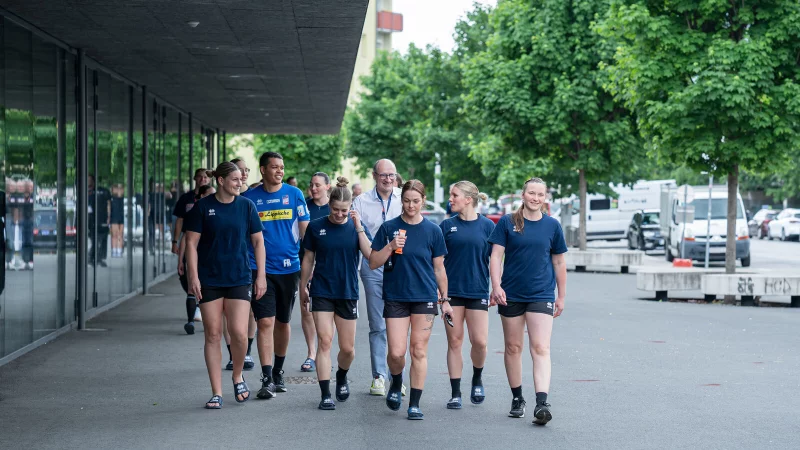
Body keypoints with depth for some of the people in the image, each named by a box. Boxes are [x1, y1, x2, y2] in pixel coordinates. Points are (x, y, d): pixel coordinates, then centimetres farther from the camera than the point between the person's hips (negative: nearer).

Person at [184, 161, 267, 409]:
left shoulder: (246, 206, 2)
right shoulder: (203, 207, -2)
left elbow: (258, 241, 8)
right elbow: (191, 243, -1)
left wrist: (261, 275, 3)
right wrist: (193, 276, -8)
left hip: (239, 278, 1)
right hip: (209, 281, 0)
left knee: (239, 333, -10)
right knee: (212, 335, 2)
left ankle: (238, 377, 18)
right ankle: (217, 393, 9)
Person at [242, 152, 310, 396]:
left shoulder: (294, 194, 2)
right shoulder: (250, 198, 1)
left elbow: (305, 229, 6)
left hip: (289, 267, 2)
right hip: (261, 268, -1)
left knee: (283, 322, 13)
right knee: (265, 322, -10)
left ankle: (278, 371, 30)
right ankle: (267, 379, -9)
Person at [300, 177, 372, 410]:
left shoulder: (357, 226, 0)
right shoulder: (316, 227, -1)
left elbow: (369, 255, -14)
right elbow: (308, 259, 8)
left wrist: (359, 227, -18)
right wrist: (303, 288, 10)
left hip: (348, 293, 1)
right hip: (321, 292, -1)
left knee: (347, 348, 7)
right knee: (325, 341, -8)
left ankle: (341, 378, 38)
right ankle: (325, 395, -5)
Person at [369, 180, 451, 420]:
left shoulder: (432, 230, 2)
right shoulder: (389, 228, 1)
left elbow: (439, 268, 8)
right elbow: (373, 263, 0)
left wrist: (445, 299, 9)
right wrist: (390, 247, -16)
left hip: (425, 297, 0)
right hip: (395, 297, 0)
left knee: (419, 351, 1)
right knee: (396, 352, -6)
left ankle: (415, 404, 8)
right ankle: (396, 383, 27)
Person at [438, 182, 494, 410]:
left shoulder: (487, 226, 1)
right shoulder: (447, 226, 4)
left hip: (477, 291, -1)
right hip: (452, 291, 1)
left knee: (480, 341, -6)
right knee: (454, 341, 2)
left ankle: (477, 380, 23)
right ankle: (455, 393, 10)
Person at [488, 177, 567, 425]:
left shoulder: (552, 226, 4)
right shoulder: (507, 223, 1)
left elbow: (559, 262, 11)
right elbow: (496, 256, -2)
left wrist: (561, 296, 11)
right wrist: (496, 286, -14)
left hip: (541, 295, -1)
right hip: (511, 295, 1)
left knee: (541, 348, -11)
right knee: (513, 347, 10)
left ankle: (542, 403, -20)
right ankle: (517, 399, 24)